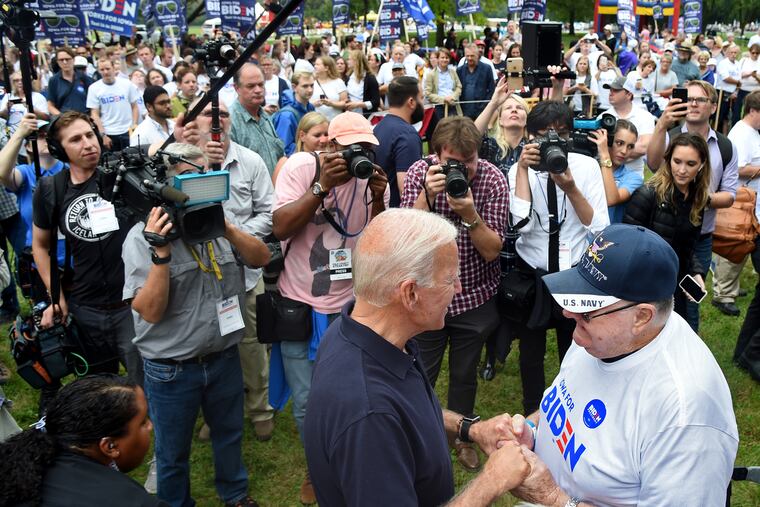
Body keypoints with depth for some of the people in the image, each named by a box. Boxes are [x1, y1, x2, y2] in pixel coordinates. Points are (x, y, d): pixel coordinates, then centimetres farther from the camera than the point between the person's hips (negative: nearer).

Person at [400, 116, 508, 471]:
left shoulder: (493, 180, -13)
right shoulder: (419, 173, -12)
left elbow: (491, 251, -16)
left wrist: (469, 214, -32)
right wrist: (427, 195, -32)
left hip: (475, 298, 1)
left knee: (465, 375, 18)